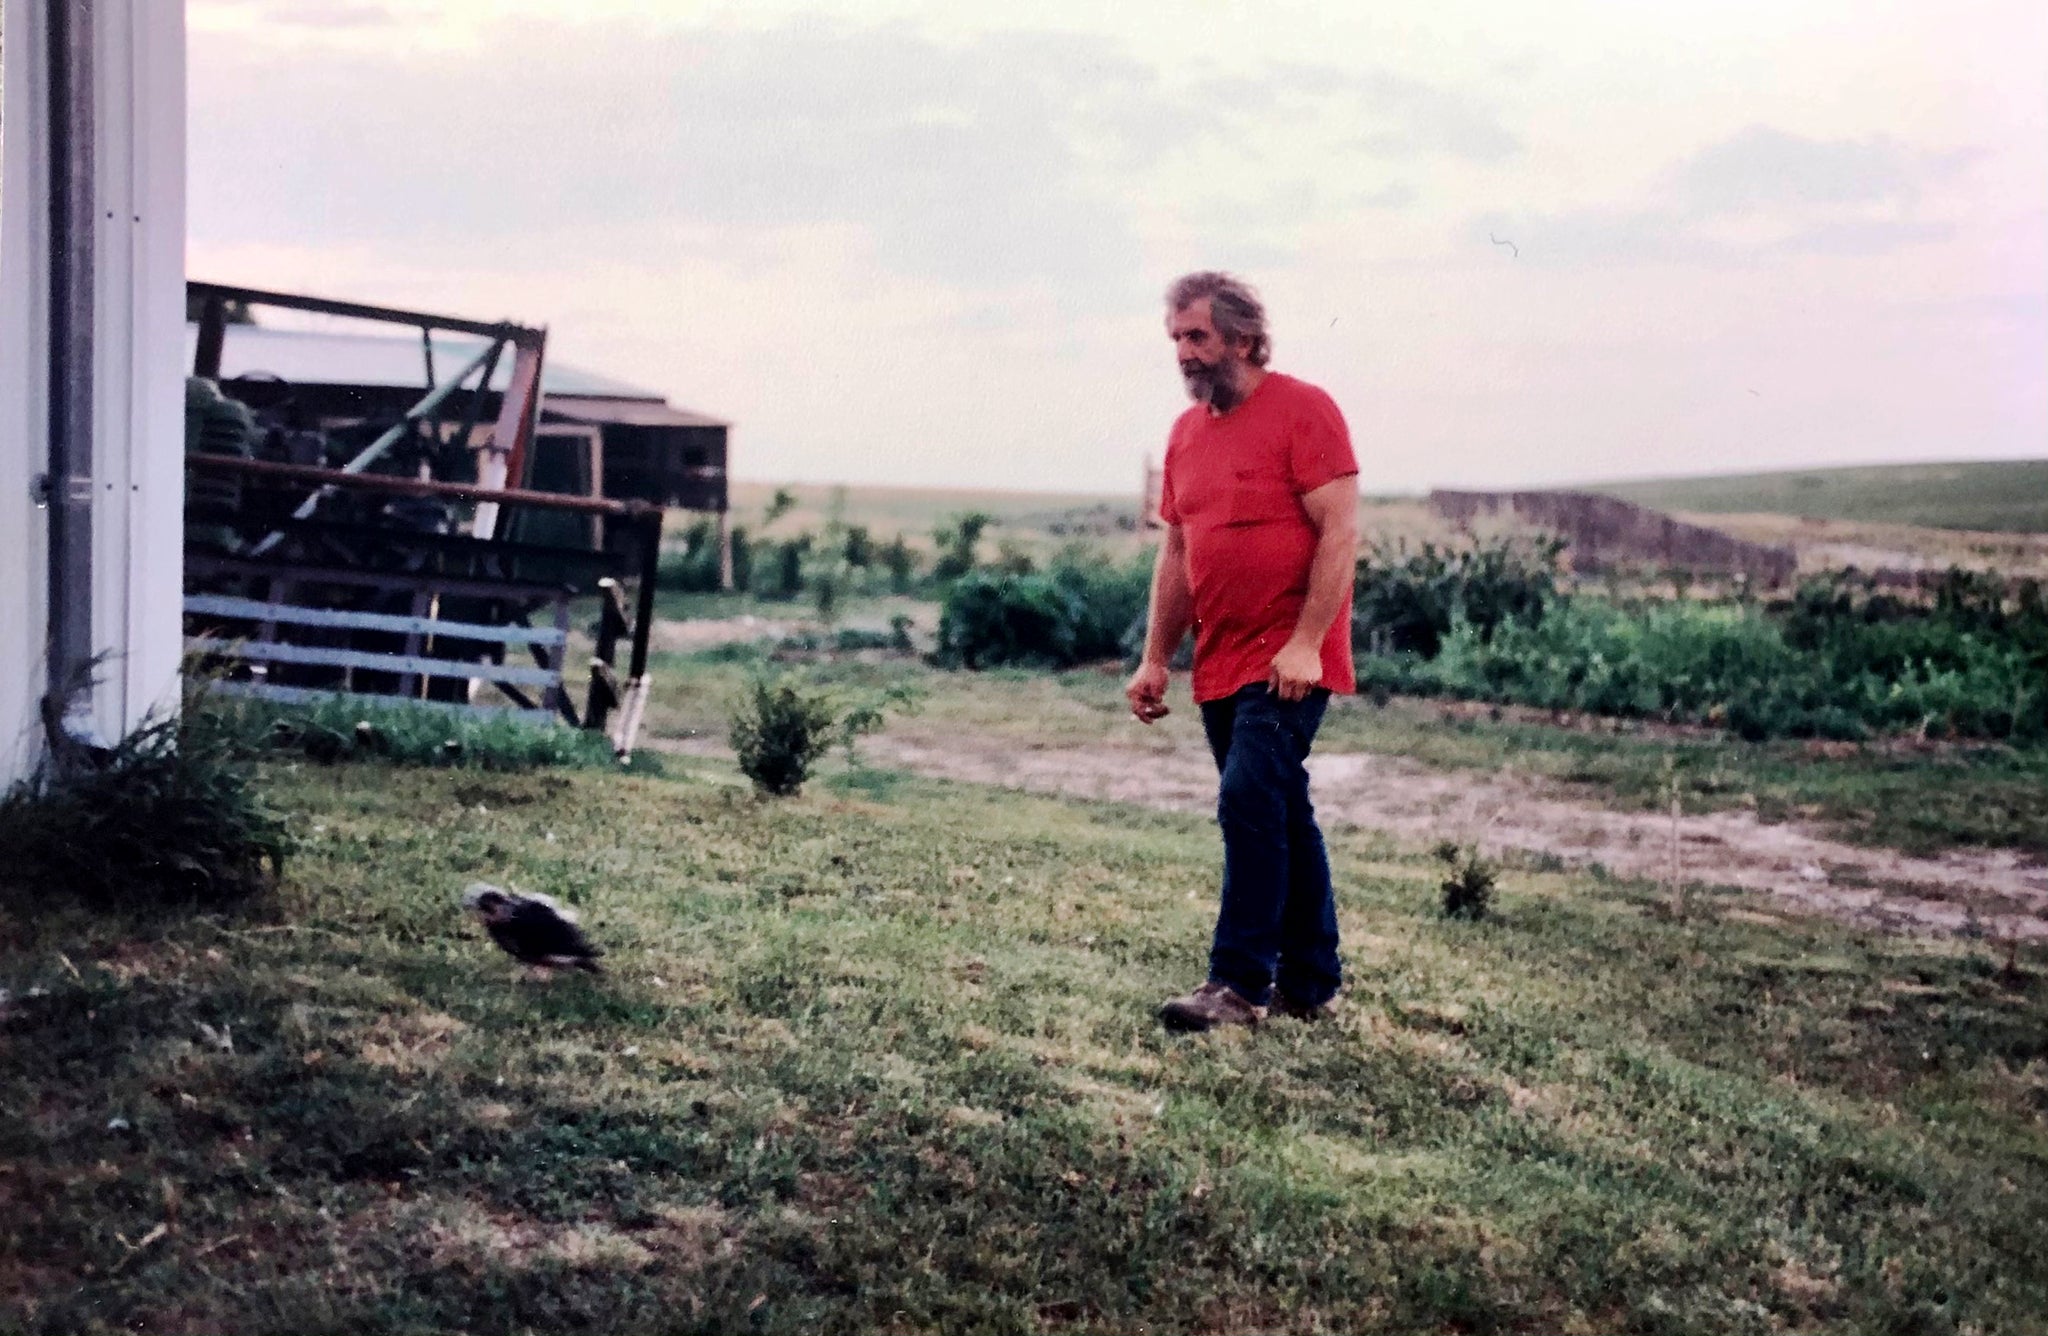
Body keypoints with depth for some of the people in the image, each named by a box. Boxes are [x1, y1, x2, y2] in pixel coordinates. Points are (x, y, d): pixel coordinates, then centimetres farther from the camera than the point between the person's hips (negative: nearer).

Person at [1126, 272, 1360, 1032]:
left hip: (1288, 662, -7)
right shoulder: (1186, 433, 13)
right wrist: (1155, 660, 13)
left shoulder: (1303, 411, -8)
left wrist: (1305, 644, -21)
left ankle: (1239, 983, -9)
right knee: (1280, 815, 13)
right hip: (1220, 664, 7)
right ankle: (1310, 981, 22)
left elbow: (1340, 533, -14)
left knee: (1250, 806, -14)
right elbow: (1177, 554, 17)